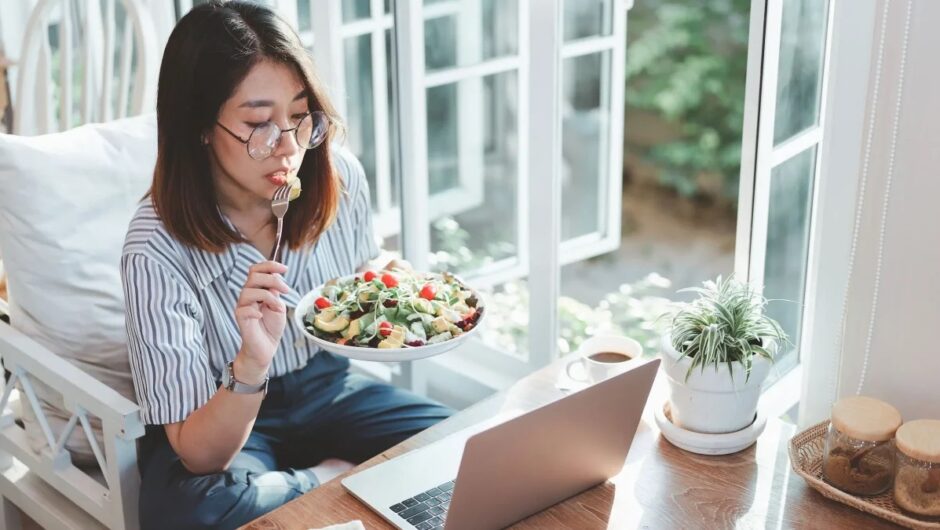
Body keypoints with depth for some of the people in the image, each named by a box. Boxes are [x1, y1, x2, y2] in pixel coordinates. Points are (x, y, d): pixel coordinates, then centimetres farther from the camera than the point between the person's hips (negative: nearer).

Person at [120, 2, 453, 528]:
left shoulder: (339, 177, -15)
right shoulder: (157, 248, -26)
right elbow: (198, 454, -23)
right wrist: (251, 364, -43)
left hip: (326, 387, 3)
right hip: (223, 422, -2)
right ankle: (338, 480, -8)